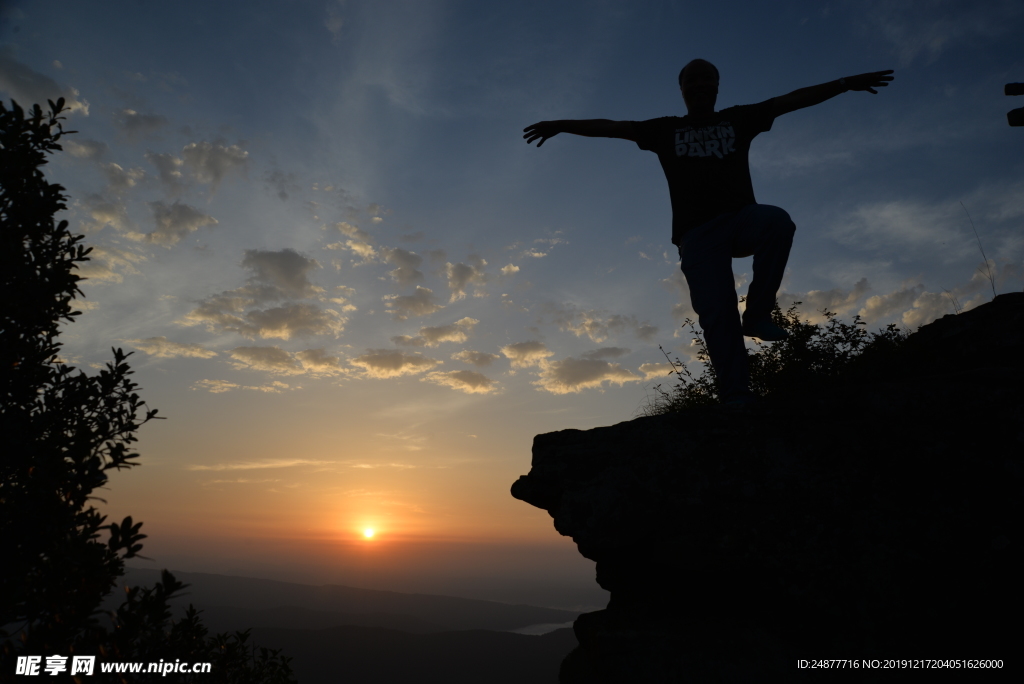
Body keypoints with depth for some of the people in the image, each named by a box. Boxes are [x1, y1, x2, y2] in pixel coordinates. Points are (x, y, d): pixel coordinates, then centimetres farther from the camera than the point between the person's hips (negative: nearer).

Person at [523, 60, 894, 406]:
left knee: (778, 221, -33)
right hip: (697, 233, -1)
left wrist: (845, 83, 7)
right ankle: (737, 396, -14)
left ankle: (757, 314, -20)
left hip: (741, 218, 1)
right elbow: (611, 127, 12)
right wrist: (561, 126, 6)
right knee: (717, 314, -13)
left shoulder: (738, 118, 20)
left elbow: (793, 99, 16)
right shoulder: (666, 129, 18)